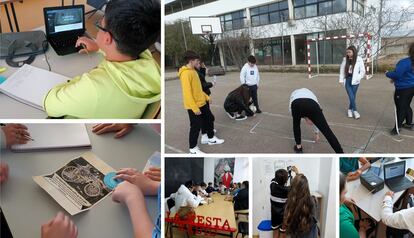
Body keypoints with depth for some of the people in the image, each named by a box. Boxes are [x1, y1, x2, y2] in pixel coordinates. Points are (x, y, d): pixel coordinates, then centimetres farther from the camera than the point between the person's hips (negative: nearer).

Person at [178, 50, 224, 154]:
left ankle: (211, 138, 40)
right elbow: (187, 92, -25)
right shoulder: (185, 73, -21)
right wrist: (194, 107, -26)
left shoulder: (193, 71, 10)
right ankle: (193, 148, 16)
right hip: (194, 106, -10)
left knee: (209, 118, 20)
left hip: (202, 103, 10)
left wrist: (206, 96, 17)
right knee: (196, 126, 0)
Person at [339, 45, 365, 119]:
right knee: (351, 97, -7)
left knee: (353, 96, 4)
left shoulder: (359, 60, -5)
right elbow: (342, 69, 9)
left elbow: (362, 71, -2)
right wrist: (341, 79, 4)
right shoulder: (345, 59, 3)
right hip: (347, 80, 1)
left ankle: (350, 109, 22)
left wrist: (357, 79, -9)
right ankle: (355, 111, 3)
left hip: (354, 81, -1)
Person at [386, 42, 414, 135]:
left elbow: (397, 74, -25)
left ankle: (397, 127, 7)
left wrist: (388, 74, -5)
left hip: (403, 88, -8)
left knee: (400, 108, 1)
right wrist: (395, 79, 14)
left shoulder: (405, 62, -24)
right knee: (406, 106, 22)